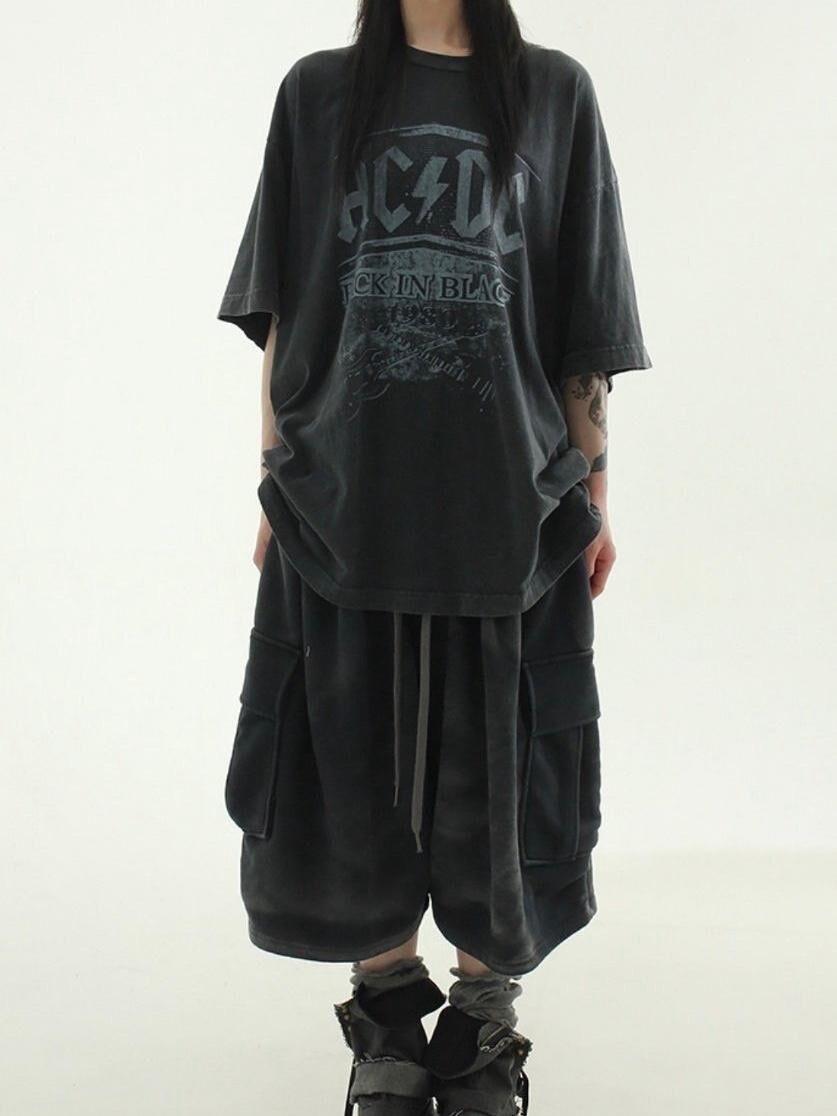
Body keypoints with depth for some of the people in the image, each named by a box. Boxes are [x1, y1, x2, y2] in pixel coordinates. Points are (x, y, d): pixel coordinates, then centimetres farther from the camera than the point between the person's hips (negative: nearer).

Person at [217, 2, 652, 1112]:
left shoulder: (554, 91, 8)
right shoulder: (319, 91, 9)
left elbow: (583, 322, 6)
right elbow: (280, 313, 8)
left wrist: (594, 491, 3)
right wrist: (275, 481, 4)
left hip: (507, 500, 0)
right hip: (347, 498, 1)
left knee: (492, 762, 5)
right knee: (359, 755, 6)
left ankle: (485, 1010, 21)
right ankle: (388, 1000, 24)